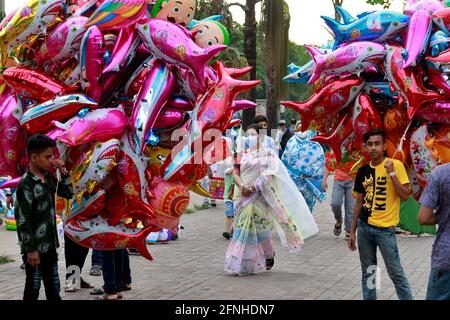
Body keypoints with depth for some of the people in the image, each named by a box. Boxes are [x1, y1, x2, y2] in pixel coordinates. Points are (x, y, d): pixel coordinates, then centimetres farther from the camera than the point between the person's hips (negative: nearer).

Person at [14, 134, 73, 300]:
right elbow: (22, 220, -18)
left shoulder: (49, 177, 6)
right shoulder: (26, 184, -17)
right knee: (33, 287, 2)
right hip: (35, 247, -7)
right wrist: (30, 249, -18)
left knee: (53, 287, 14)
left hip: (50, 245, 7)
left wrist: (63, 172, 4)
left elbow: (68, 193, 19)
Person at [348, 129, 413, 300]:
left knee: (396, 273, -3)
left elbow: (405, 195, -13)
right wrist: (352, 231, 12)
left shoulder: (395, 165, -7)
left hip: (385, 229, -5)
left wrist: (391, 173, -21)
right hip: (364, 228, 5)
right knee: (367, 273, 11)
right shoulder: (363, 171, 6)